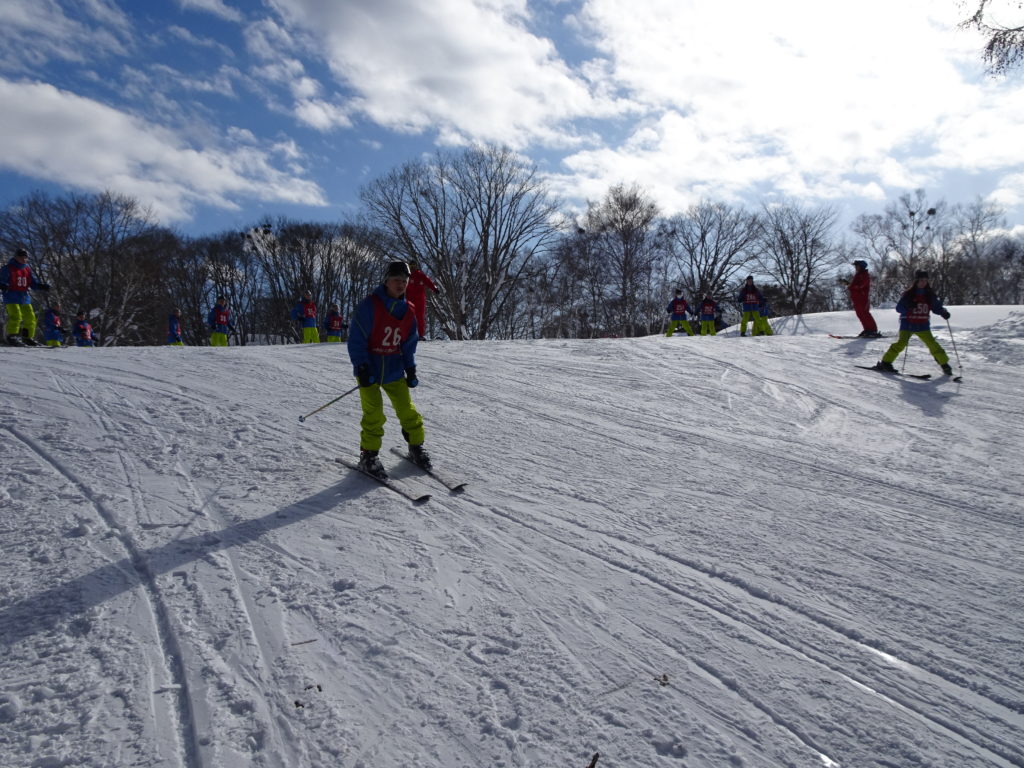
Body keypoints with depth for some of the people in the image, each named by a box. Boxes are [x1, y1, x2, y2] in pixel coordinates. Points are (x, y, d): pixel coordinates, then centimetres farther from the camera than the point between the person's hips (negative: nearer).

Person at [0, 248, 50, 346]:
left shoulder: (27, 269, 14)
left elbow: (33, 283, 13)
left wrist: (42, 286, -5)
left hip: (25, 297, 6)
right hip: (12, 297, -6)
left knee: (30, 317, 6)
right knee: (15, 316, -19)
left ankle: (28, 338, 17)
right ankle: (12, 337, -11)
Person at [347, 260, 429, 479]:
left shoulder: (408, 311, 4)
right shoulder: (369, 305, -14)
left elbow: (409, 343, 14)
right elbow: (356, 339, -13)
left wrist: (411, 369, 8)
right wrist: (361, 367, -18)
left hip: (394, 370, 5)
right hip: (369, 370, -5)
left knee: (406, 409, 7)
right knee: (374, 413, -7)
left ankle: (416, 447, 23)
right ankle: (368, 456, 6)